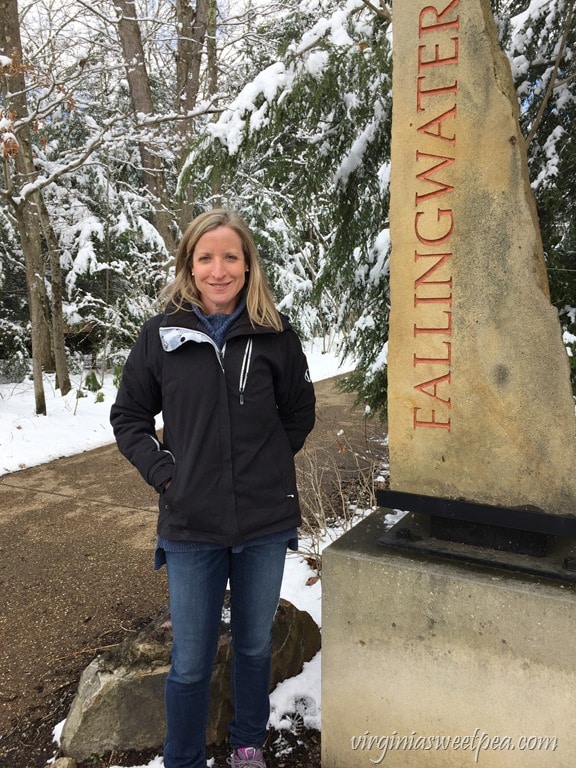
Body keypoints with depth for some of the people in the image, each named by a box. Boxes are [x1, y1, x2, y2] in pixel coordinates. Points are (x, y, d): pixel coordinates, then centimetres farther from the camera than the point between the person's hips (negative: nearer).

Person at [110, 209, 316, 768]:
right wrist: (163, 471, -6)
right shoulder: (162, 334, -4)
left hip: (265, 519, 1)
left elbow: (299, 412, 8)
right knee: (191, 662, 10)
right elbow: (127, 416, 4)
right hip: (191, 523, -1)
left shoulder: (274, 334, -4)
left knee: (255, 644, 20)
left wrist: (266, 463, 0)